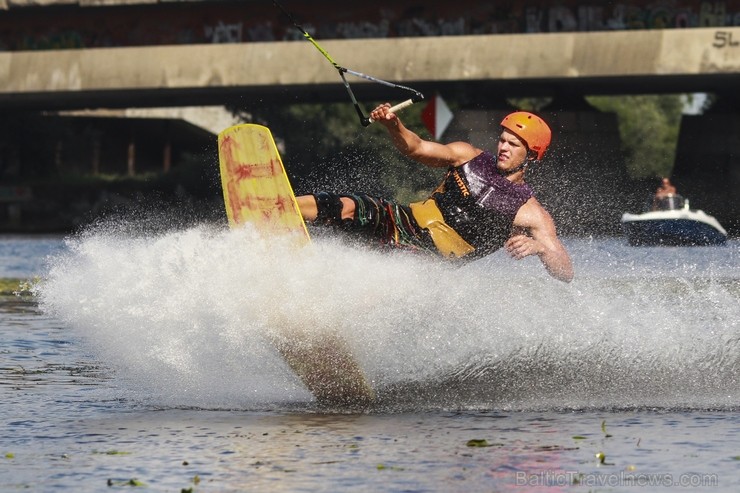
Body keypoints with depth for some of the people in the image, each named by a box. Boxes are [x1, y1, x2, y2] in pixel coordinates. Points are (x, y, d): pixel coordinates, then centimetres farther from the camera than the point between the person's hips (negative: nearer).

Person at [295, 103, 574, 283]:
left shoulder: (531, 215, -6)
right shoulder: (469, 157, 6)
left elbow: (566, 273, -11)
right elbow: (416, 149, 6)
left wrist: (539, 246, -33)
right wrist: (393, 125, -16)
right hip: (406, 223, 3)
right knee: (346, 208, -21)